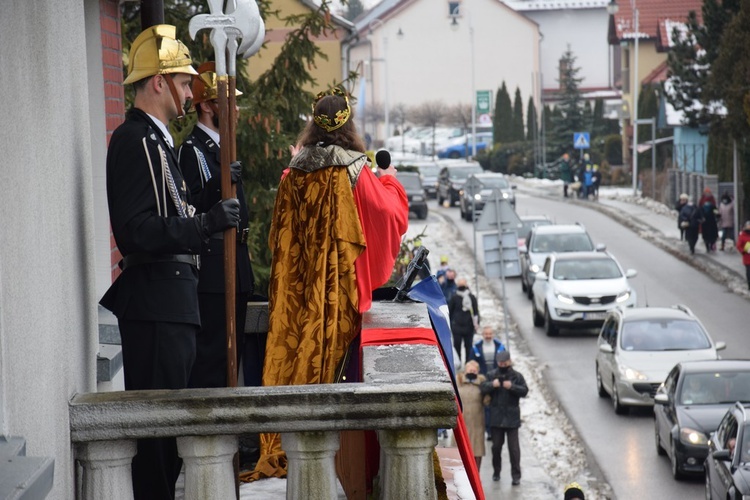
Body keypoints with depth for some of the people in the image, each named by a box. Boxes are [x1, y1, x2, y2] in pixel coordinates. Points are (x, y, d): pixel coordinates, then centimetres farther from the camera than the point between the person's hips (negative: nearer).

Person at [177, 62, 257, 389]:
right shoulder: (192, 150, -12)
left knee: (232, 347, 14)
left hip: (234, 265, 10)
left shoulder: (223, 147, 19)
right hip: (212, 266, -10)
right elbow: (191, 208, -21)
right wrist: (219, 182, -34)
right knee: (210, 350, -11)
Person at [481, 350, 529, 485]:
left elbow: (524, 391, -7)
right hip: (496, 417, 2)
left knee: (514, 447, -3)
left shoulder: (517, 376, 2)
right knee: (496, 446, 10)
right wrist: (492, 385, -25)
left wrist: (512, 387, -22)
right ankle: (496, 471, 27)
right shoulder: (491, 375, 5)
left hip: (512, 417, -2)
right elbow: (483, 389, -6)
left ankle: (516, 476, 1)